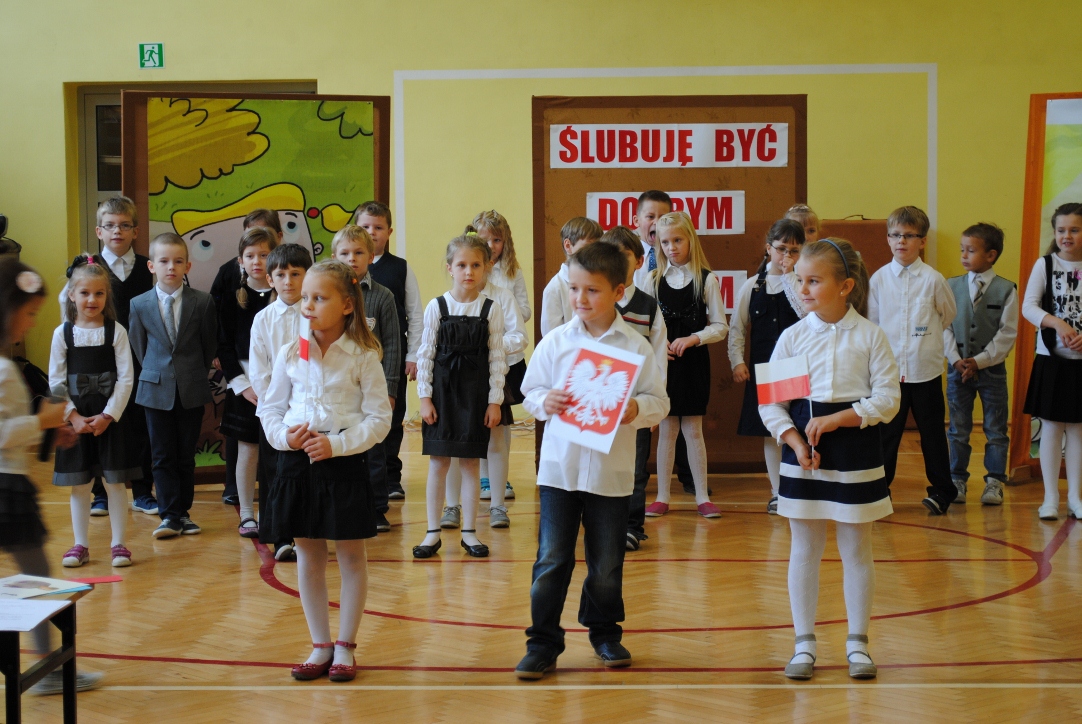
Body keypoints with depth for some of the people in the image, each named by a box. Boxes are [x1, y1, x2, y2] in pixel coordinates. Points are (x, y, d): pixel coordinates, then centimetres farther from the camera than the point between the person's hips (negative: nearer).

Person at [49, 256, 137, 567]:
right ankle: (80, 545, 16)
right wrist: (73, 416, -9)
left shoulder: (116, 331, -2)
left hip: (110, 417, -1)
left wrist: (107, 415, -12)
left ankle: (118, 544, 10)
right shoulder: (63, 333, 1)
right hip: (75, 418, 1)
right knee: (79, 484, 7)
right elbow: (55, 382, 1)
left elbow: (126, 378, -5)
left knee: (115, 482, 2)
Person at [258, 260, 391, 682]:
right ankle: (320, 646, 21)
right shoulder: (290, 355, 4)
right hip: (297, 464, 3)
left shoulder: (363, 357, -6)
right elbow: (271, 408, 10)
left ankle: (345, 647, 18)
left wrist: (336, 444, -17)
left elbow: (379, 418, -7)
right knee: (308, 557, 10)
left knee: (351, 556, 6)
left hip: (343, 465, -3)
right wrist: (284, 435, -10)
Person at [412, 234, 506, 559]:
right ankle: (433, 532, 11)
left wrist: (495, 400, -2)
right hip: (442, 389, 0)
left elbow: (496, 358, 1)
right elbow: (425, 353, 1)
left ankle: (469, 532, 14)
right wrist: (424, 396, -3)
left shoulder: (490, 310, 0)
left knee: (470, 462, 5)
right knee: (438, 462, 3)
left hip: (475, 392, 0)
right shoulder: (436, 307, -1)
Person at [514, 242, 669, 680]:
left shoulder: (636, 346, -2)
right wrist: (544, 403, -15)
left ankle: (605, 634, 30)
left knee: (607, 565, 11)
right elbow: (531, 390, 6)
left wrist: (635, 409, -22)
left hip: (611, 472, 0)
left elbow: (659, 402, -2)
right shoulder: (556, 342, 1)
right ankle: (543, 643, 9)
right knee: (551, 561, 1)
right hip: (559, 468, 0)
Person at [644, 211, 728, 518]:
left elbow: (720, 326, -1)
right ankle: (662, 497, 12)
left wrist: (693, 339, -15)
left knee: (693, 429, 3)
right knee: (667, 429, 6)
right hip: (662, 360, 1)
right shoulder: (654, 279, 3)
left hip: (693, 361, -1)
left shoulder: (707, 279, -3)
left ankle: (702, 496, 12)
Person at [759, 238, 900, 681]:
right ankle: (804, 643, 17)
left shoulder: (869, 336, -5)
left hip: (856, 448, -1)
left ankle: (857, 643, 19)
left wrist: (839, 418, -17)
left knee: (856, 549, 7)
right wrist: (796, 441, -12)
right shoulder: (793, 336, 0)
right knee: (804, 549, 7)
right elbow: (770, 399, 1)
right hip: (803, 450, 2)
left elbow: (888, 397, -7)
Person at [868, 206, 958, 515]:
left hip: (926, 370, -1)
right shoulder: (879, 279, 0)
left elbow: (949, 315, 13)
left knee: (932, 433, 8)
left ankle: (941, 490, 20)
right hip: (888, 370, 1)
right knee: (886, 432, 7)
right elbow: (870, 323, 7)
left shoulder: (932, 279, -3)